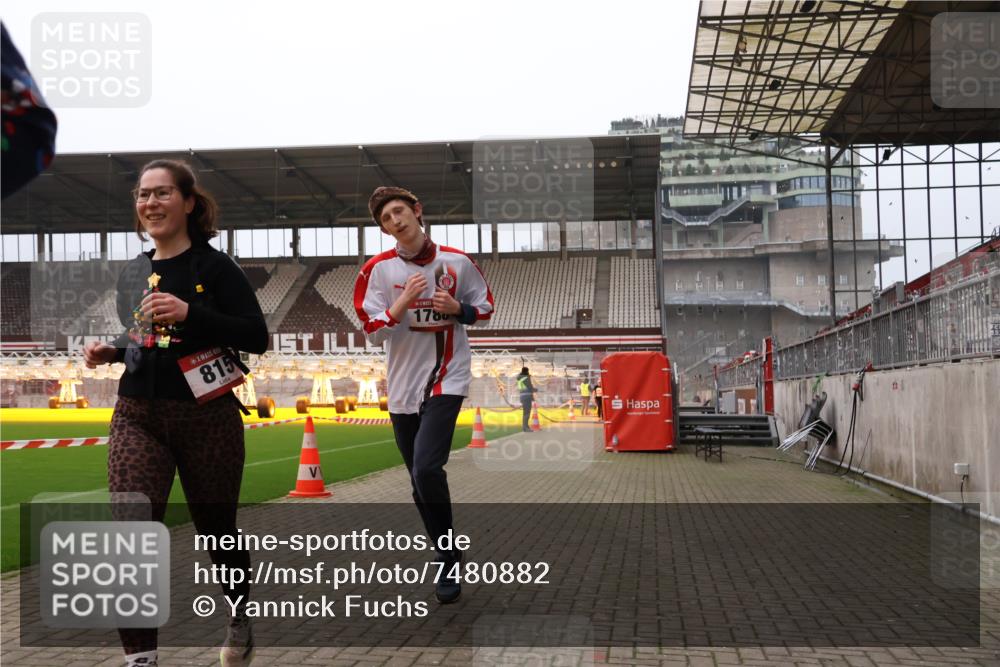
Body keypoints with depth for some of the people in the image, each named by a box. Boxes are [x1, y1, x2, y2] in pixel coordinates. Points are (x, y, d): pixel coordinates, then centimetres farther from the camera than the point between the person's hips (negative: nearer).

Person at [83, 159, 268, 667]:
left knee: (216, 528, 12)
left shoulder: (214, 266, -6)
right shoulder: (132, 274, 11)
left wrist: (190, 311, -23)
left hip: (208, 418, -4)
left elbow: (257, 337, -13)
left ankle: (240, 617, 40)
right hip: (137, 417, 4)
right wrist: (108, 351, 2)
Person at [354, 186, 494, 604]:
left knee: (426, 468, -21)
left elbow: (485, 309, 10)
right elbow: (373, 331, -7)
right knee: (420, 480, 10)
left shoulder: (456, 262, -2)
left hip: (447, 378, -3)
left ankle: (448, 559, -3)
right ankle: (449, 560, 29)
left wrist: (457, 308, -11)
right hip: (403, 386, 3)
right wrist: (406, 299, -21)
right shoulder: (379, 269, -2)